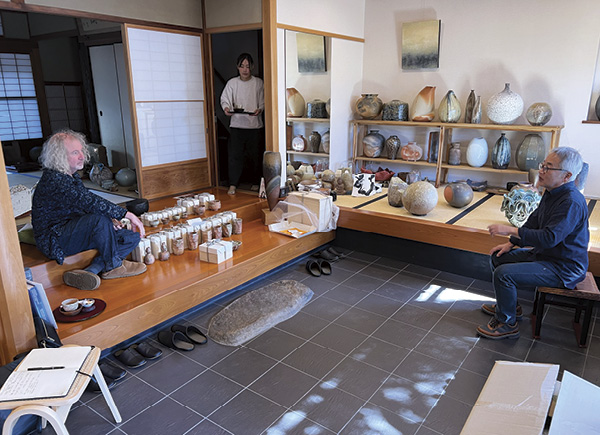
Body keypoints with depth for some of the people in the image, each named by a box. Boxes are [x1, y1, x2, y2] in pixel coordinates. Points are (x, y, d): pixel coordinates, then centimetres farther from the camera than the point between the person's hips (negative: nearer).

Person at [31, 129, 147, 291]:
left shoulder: (73, 175, 10)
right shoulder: (53, 179, -20)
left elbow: (85, 204, 13)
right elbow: (88, 202, -32)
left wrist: (110, 220, -8)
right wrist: (127, 214, -33)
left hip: (74, 231, 9)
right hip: (55, 240, -9)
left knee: (132, 238, -5)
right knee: (100, 219, -36)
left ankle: (91, 271, -17)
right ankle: (113, 266, -14)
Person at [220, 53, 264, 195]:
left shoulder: (258, 83, 4)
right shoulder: (232, 83, 3)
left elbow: (263, 102, 4)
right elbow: (224, 99, 2)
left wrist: (259, 110, -16)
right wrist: (226, 108, -20)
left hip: (255, 125, 0)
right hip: (236, 125, 0)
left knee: (255, 154, 9)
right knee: (234, 154, -4)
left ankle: (258, 182, 26)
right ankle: (233, 184, 3)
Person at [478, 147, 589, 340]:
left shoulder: (572, 202, -27)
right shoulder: (551, 193, 5)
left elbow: (549, 238, -33)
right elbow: (533, 222, 14)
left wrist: (511, 230, -28)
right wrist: (511, 243, 5)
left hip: (563, 268, -10)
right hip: (543, 254, 10)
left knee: (503, 273, -23)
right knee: (497, 257, 11)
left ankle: (507, 324, -4)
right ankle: (508, 305, 26)